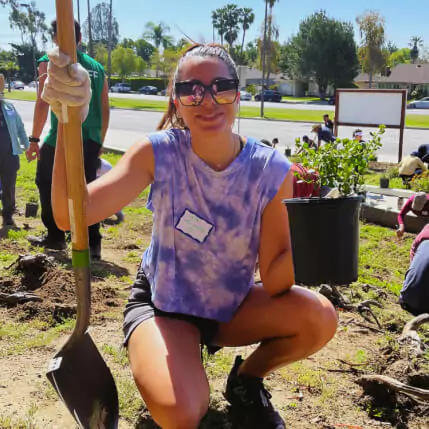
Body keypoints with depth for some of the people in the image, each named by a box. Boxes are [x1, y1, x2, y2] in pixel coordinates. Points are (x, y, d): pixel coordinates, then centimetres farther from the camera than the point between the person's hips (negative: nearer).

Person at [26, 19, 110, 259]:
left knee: (47, 186, 15)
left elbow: (43, 104, -8)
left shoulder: (50, 62, -1)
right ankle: (93, 245, 6)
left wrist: (35, 139, -2)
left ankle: (55, 237, 21)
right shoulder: (97, 68, 13)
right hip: (90, 140, 4)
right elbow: (105, 111, 14)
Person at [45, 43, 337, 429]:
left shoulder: (271, 170, -17)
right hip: (162, 304, -2)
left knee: (320, 319, -24)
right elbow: (71, 214, -29)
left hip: (231, 305, 3)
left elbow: (274, 282, -17)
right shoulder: (160, 153, -19)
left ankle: (246, 380, 7)